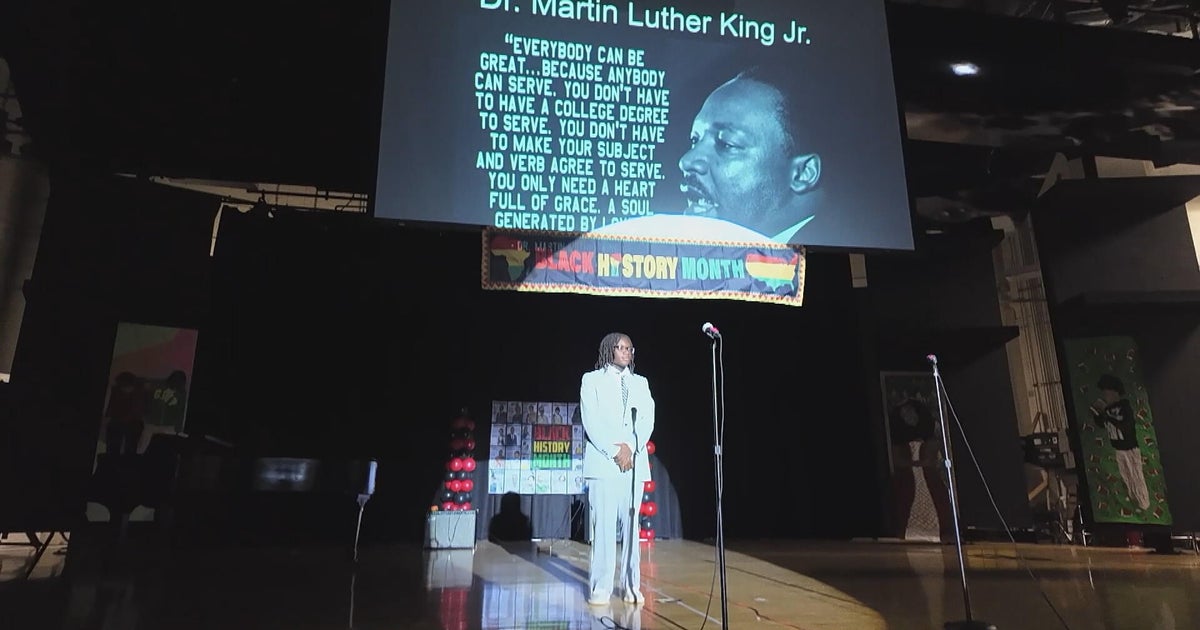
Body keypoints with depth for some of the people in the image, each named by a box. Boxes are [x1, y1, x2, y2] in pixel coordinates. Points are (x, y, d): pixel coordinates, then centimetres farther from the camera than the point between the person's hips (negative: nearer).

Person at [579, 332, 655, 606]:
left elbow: (647, 419, 6)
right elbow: (591, 421, -4)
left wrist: (630, 448, -9)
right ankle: (600, 588, 2)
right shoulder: (592, 380, 6)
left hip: (635, 463, 3)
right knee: (603, 525, -4)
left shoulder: (641, 383, 17)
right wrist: (614, 452, -12)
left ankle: (631, 586, 10)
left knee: (631, 525, 5)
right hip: (603, 462, -3)